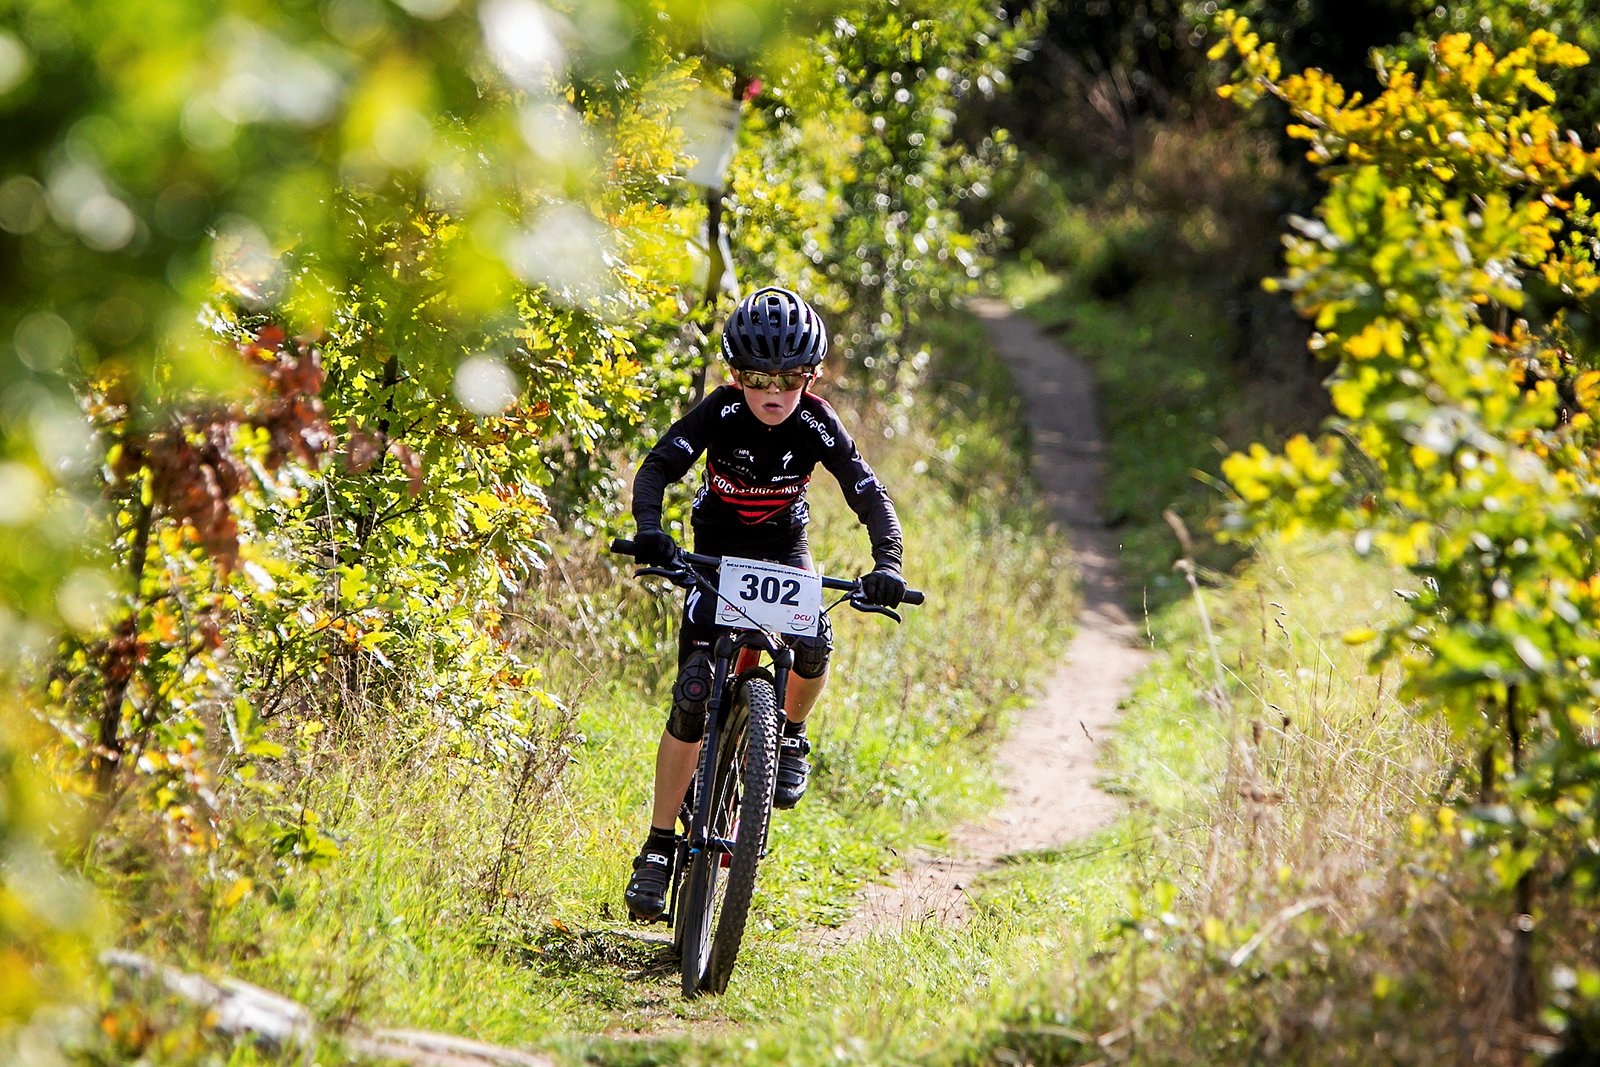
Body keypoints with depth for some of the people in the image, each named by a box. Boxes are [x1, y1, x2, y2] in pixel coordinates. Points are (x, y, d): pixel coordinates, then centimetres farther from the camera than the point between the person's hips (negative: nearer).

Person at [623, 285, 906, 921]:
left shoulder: (817, 425, -20)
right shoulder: (720, 412, -22)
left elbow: (870, 496, -23)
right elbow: (658, 467, -32)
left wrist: (887, 564, -41)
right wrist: (648, 530, -51)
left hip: (784, 552, 1)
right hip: (715, 552, -1)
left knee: (813, 646, -30)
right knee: (692, 698, -14)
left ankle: (789, 736, 4)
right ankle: (657, 850, -7)